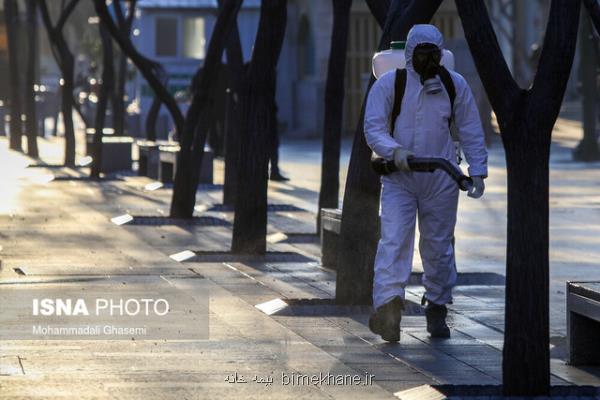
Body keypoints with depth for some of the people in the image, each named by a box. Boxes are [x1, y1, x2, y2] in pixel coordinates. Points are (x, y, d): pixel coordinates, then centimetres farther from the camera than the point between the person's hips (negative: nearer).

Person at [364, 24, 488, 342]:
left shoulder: (455, 85, 4)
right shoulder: (388, 84, -4)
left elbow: (471, 131, 9)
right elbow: (373, 128, -8)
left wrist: (477, 171, 3)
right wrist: (395, 151, -25)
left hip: (440, 180, 2)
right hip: (398, 178, -2)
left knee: (438, 245, 8)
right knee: (394, 239, -17)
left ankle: (437, 309, 22)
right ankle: (387, 306, -27)